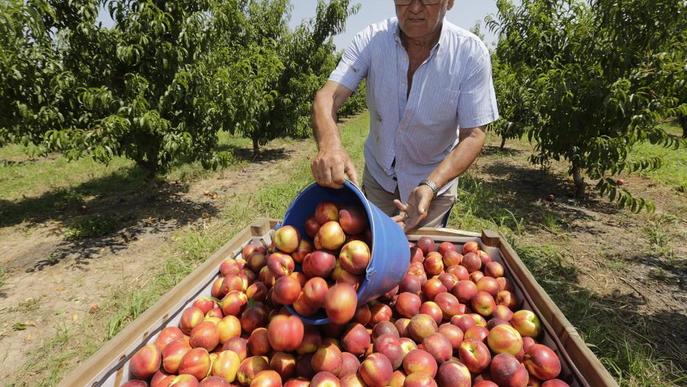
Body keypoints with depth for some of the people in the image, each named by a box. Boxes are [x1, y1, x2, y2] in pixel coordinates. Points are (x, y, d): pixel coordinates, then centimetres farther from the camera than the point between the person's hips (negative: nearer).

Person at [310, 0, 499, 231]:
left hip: (436, 179, -1)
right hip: (378, 176, 2)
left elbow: (473, 135, -20)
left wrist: (430, 187, -35)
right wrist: (329, 144, -48)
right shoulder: (371, 40, -18)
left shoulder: (472, 53, -21)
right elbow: (327, 97, -26)